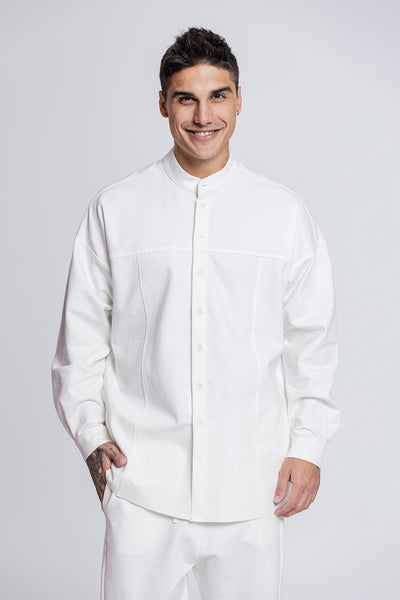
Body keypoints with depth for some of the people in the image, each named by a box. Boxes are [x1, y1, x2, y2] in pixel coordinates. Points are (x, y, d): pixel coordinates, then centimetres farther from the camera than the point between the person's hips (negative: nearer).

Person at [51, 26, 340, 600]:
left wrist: (308, 445, 4)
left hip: (251, 486, 1)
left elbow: (312, 340, 8)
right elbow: (82, 334, 7)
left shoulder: (286, 213, 3)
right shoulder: (114, 208, 2)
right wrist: (91, 434, 3)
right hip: (142, 479, 0)